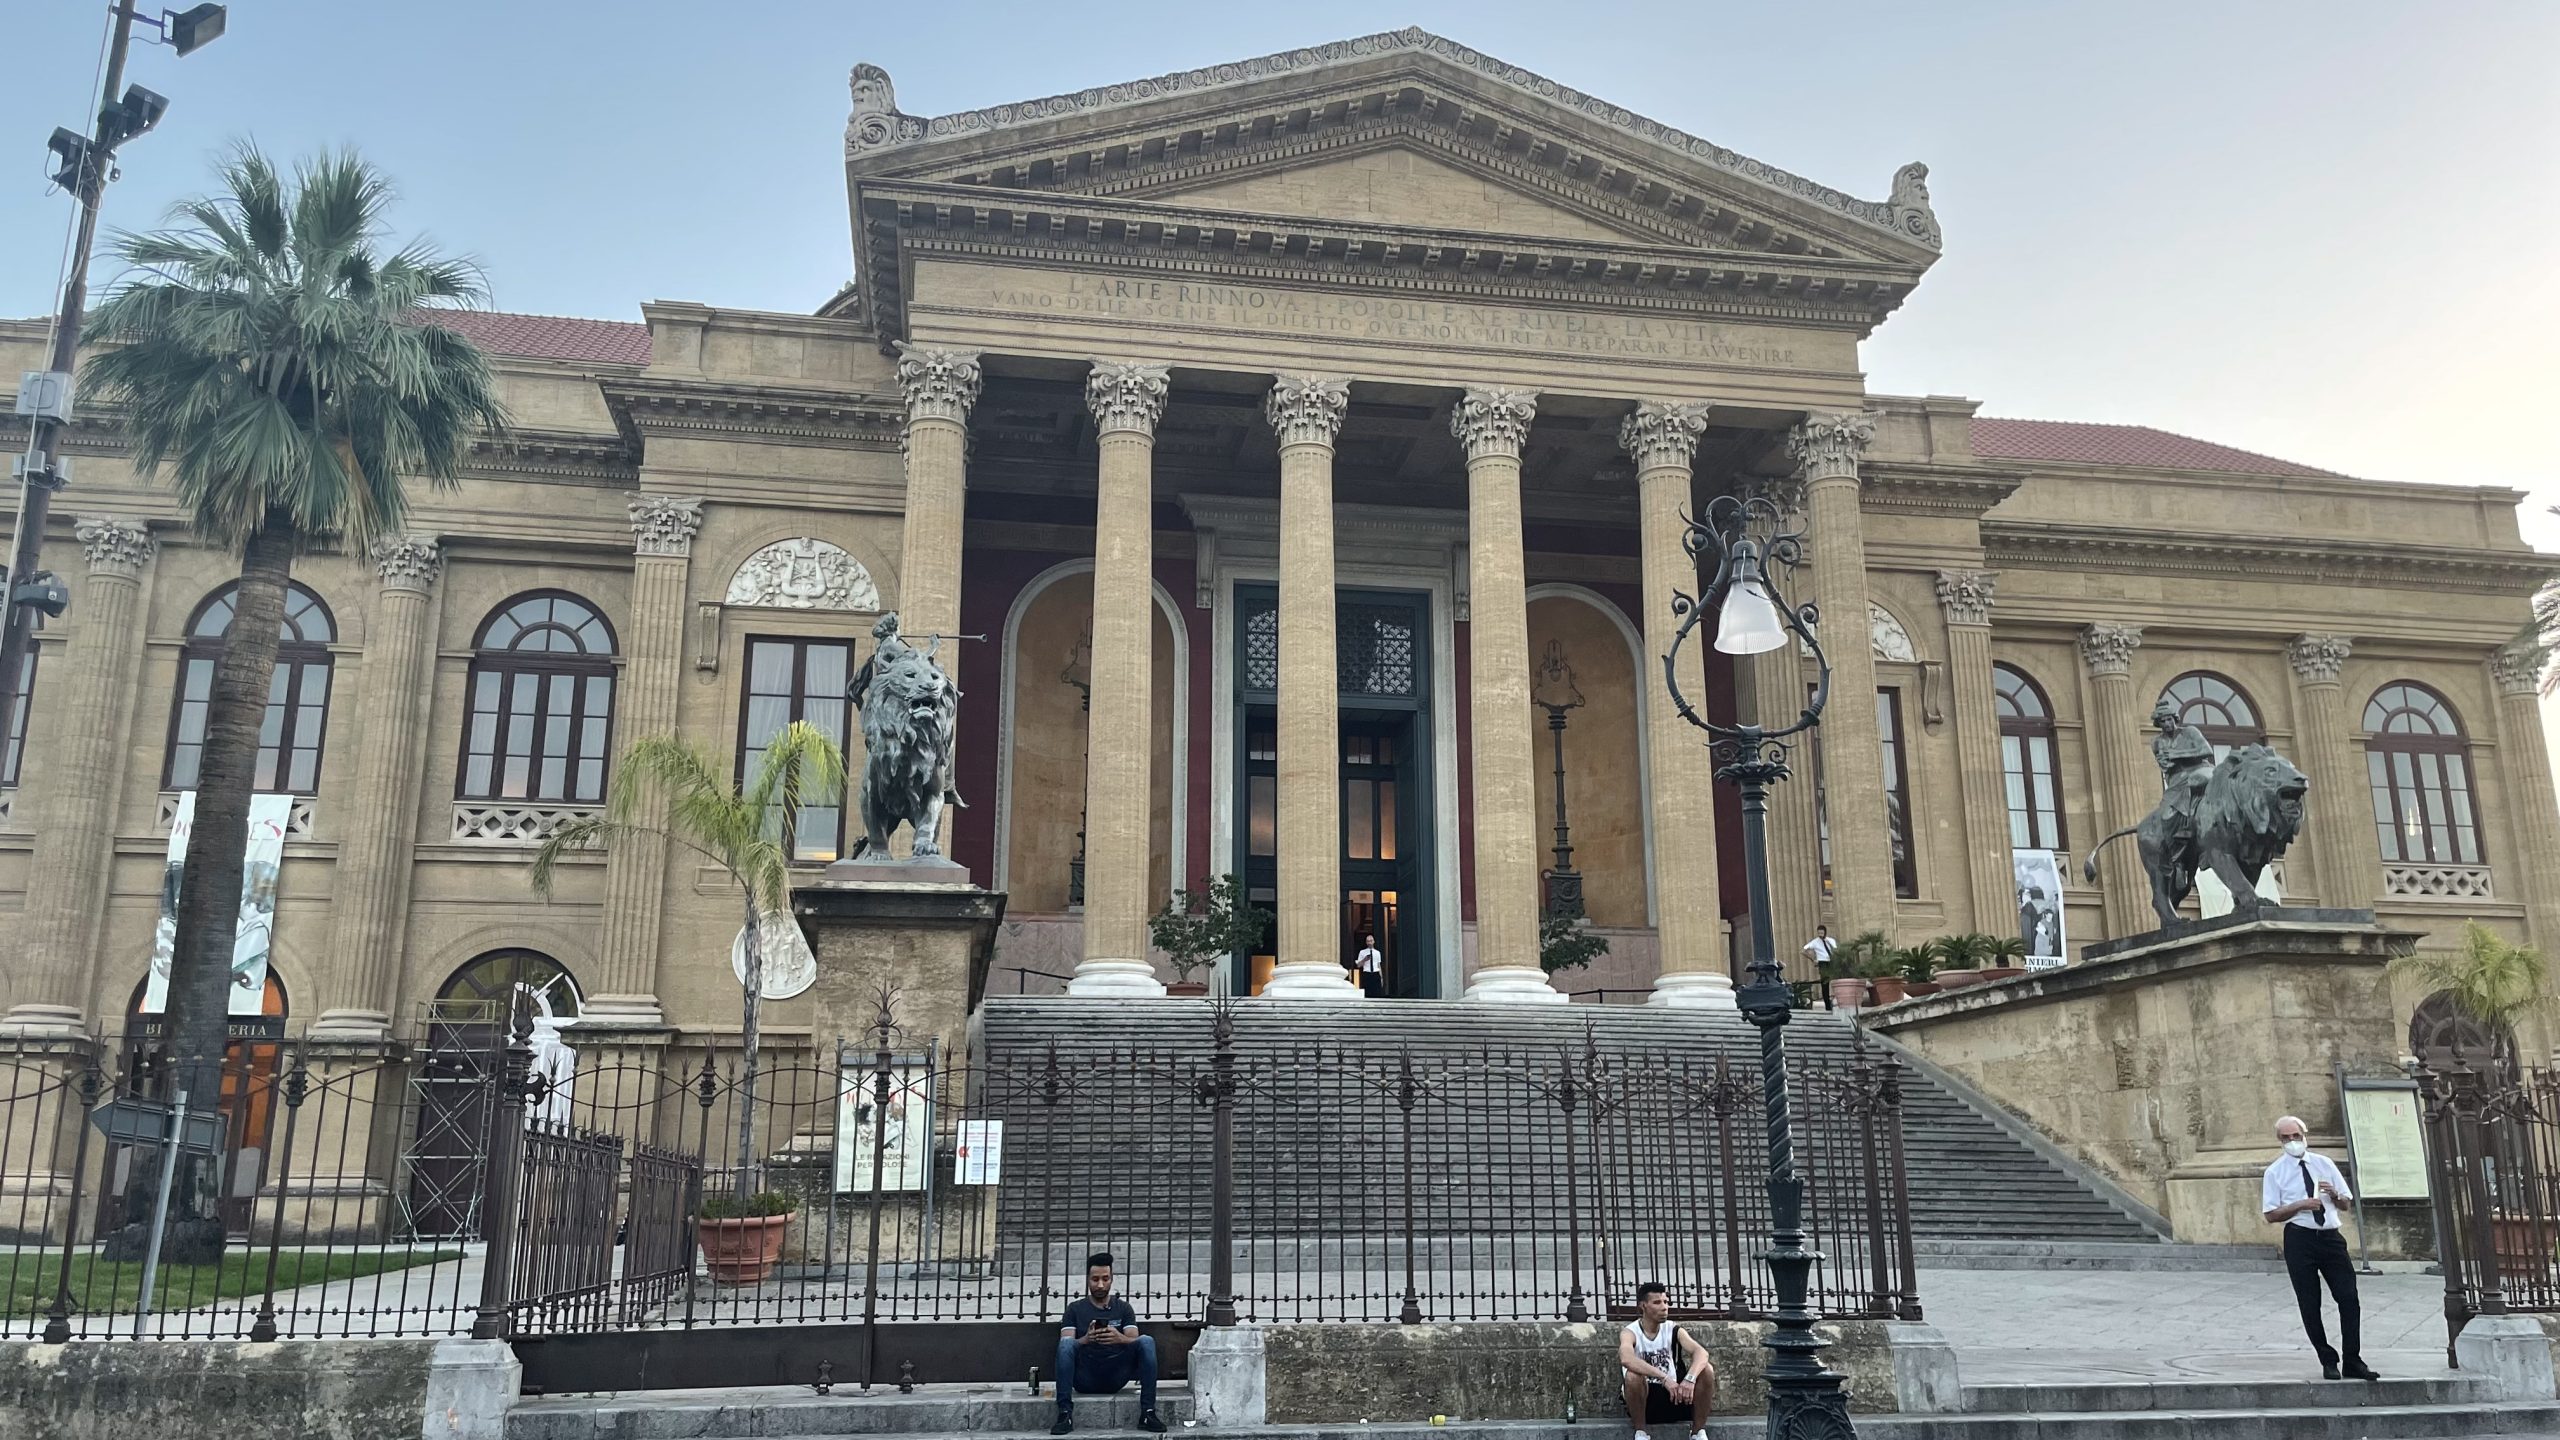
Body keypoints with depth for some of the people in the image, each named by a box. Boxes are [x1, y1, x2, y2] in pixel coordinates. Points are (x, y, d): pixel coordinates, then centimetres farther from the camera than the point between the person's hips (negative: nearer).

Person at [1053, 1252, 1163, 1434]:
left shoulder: (1123, 1308, 12)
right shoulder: (1075, 1309, 9)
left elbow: (1134, 1341, -2)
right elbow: (1065, 1346, -4)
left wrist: (1120, 1338, -27)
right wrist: (1085, 1340, -27)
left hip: (1115, 1378, 1)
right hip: (1084, 1380, -1)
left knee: (1147, 1341, -23)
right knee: (1066, 1343, -29)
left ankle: (1147, 1413, -26)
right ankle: (1065, 1414, -32)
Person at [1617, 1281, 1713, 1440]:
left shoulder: (1673, 1330, 1)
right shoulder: (1630, 1333, -10)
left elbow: (1701, 1352, -18)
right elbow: (1626, 1359, -34)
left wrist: (1690, 1378, -39)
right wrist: (1664, 1378, -42)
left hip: (1675, 1397, 3)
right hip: (1645, 1400, -3)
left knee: (1706, 1370, -18)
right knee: (1633, 1375, -34)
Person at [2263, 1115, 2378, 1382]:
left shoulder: (2324, 1164, 10)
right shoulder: (2275, 1172, 0)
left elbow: (2346, 1201, 15)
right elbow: (2272, 1216, -3)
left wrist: (2334, 1194, -8)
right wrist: (2300, 1205, -17)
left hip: (2331, 1236, 3)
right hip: (2299, 1238, -3)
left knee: (2349, 1298, -2)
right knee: (2309, 1304, 3)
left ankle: (2352, 1362, 9)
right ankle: (2328, 1361, 16)